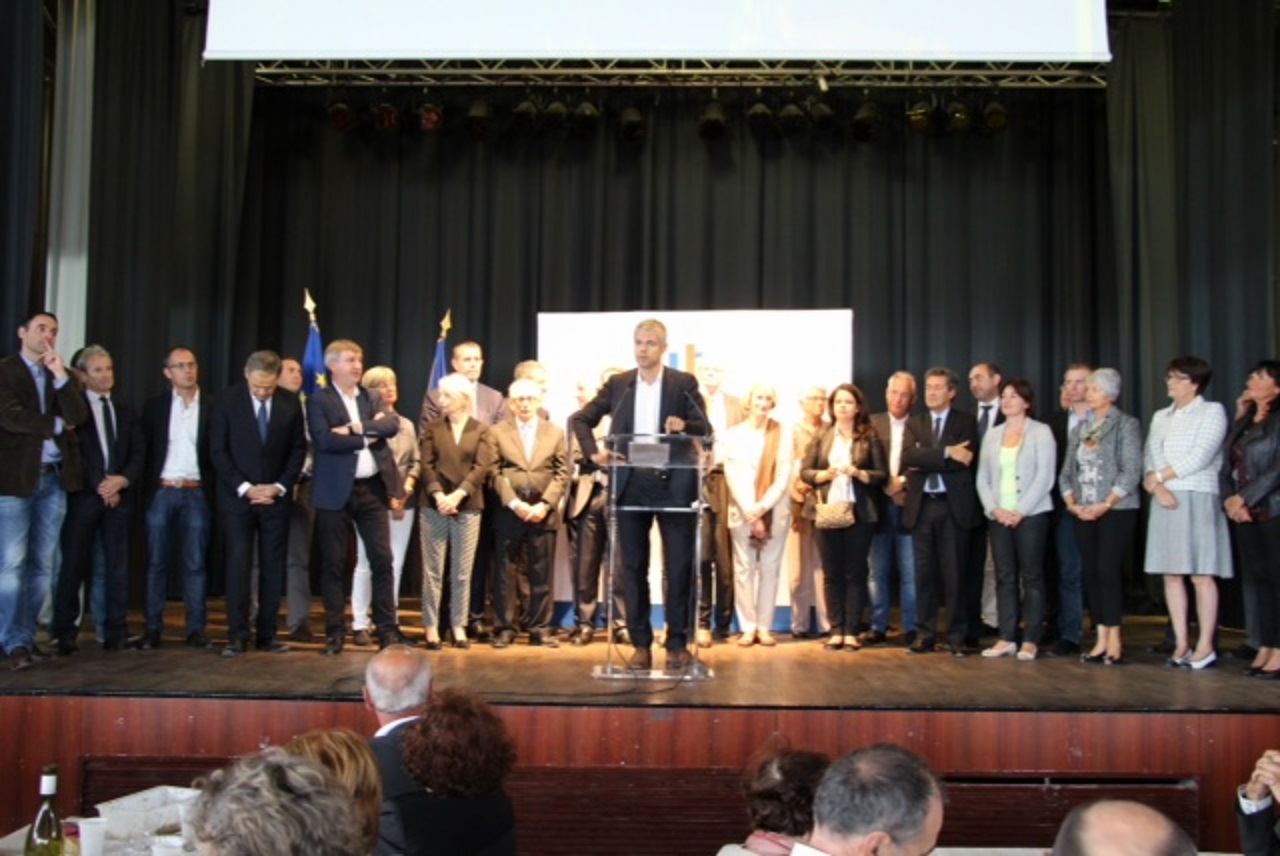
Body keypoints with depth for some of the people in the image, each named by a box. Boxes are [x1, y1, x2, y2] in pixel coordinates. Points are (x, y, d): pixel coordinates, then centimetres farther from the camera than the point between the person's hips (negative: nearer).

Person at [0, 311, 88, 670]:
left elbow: (78, 418, 1)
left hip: (54, 478, 5)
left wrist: (61, 377, -8)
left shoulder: (61, 375, 15)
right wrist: (56, 424, -2)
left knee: (42, 565, 6)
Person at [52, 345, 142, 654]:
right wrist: (99, 486, -10)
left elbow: (138, 454, 11)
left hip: (120, 496, 4)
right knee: (74, 564, -2)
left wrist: (123, 480, -7)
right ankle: (64, 632, 4)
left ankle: (116, 630, 7)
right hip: (84, 496, -4)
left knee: (117, 564, 3)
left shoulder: (125, 412, 16)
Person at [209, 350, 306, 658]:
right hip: (237, 496, -2)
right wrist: (245, 488, -11)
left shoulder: (291, 403, 1)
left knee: (273, 566, 3)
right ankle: (237, 636, 1)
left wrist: (280, 486, -6)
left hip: (276, 497, 2)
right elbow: (218, 451, -4)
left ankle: (267, 634, 9)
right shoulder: (227, 401, -3)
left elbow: (298, 449, 5)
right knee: (238, 565, -4)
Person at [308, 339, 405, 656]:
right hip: (336, 492, -3)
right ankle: (335, 633, 11)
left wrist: (356, 428, -14)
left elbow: (392, 424, -4)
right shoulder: (319, 401, 0)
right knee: (333, 564, 3)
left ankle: (387, 630, 9)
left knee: (382, 560, 2)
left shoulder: (373, 398, 14)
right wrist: (367, 438, -8)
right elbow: (325, 440, -15)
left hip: (372, 489, 4)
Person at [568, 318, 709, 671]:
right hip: (631, 484, 2)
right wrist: (593, 451, -4)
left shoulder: (684, 383, 3)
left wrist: (684, 425, -20)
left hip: (673, 484, -2)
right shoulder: (617, 384, 9)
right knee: (634, 566, 5)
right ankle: (641, 643, 14)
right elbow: (579, 418, 11)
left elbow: (705, 429, 1)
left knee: (679, 565, 1)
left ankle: (678, 643, 12)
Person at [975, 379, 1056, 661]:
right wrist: (994, 509, -5)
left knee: (1031, 576, 0)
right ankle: (1006, 638, 8)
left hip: (1031, 514, -4)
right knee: (1004, 577, 5)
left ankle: (1030, 640, 3)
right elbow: (982, 478, 10)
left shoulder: (1040, 432, -1)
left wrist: (1020, 511, -14)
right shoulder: (992, 435, 13)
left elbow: (1045, 477, -8)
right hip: (998, 516, 4)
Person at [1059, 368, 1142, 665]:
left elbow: (1131, 471, -10)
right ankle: (1101, 640, 8)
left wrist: (1106, 504, -16)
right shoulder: (1080, 430, 16)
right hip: (1084, 514, 6)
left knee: (1108, 571, -10)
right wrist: (1072, 503, -1)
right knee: (1090, 573, 3)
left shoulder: (1126, 424, -2)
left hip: (1116, 510, -6)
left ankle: (1114, 640, -3)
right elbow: (1066, 472, 15)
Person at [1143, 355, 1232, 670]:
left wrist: (1158, 476, -5)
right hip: (1165, 502, 6)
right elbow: (1150, 458, 10)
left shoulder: (1212, 411, 1)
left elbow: (1200, 457, -10)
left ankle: (1205, 646, -2)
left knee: (1201, 574, -6)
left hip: (1198, 499, -5)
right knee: (1171, 573, 3)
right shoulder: (1161, 417, 17)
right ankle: (1181, 643, 9)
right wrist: (1158, 487, -9)